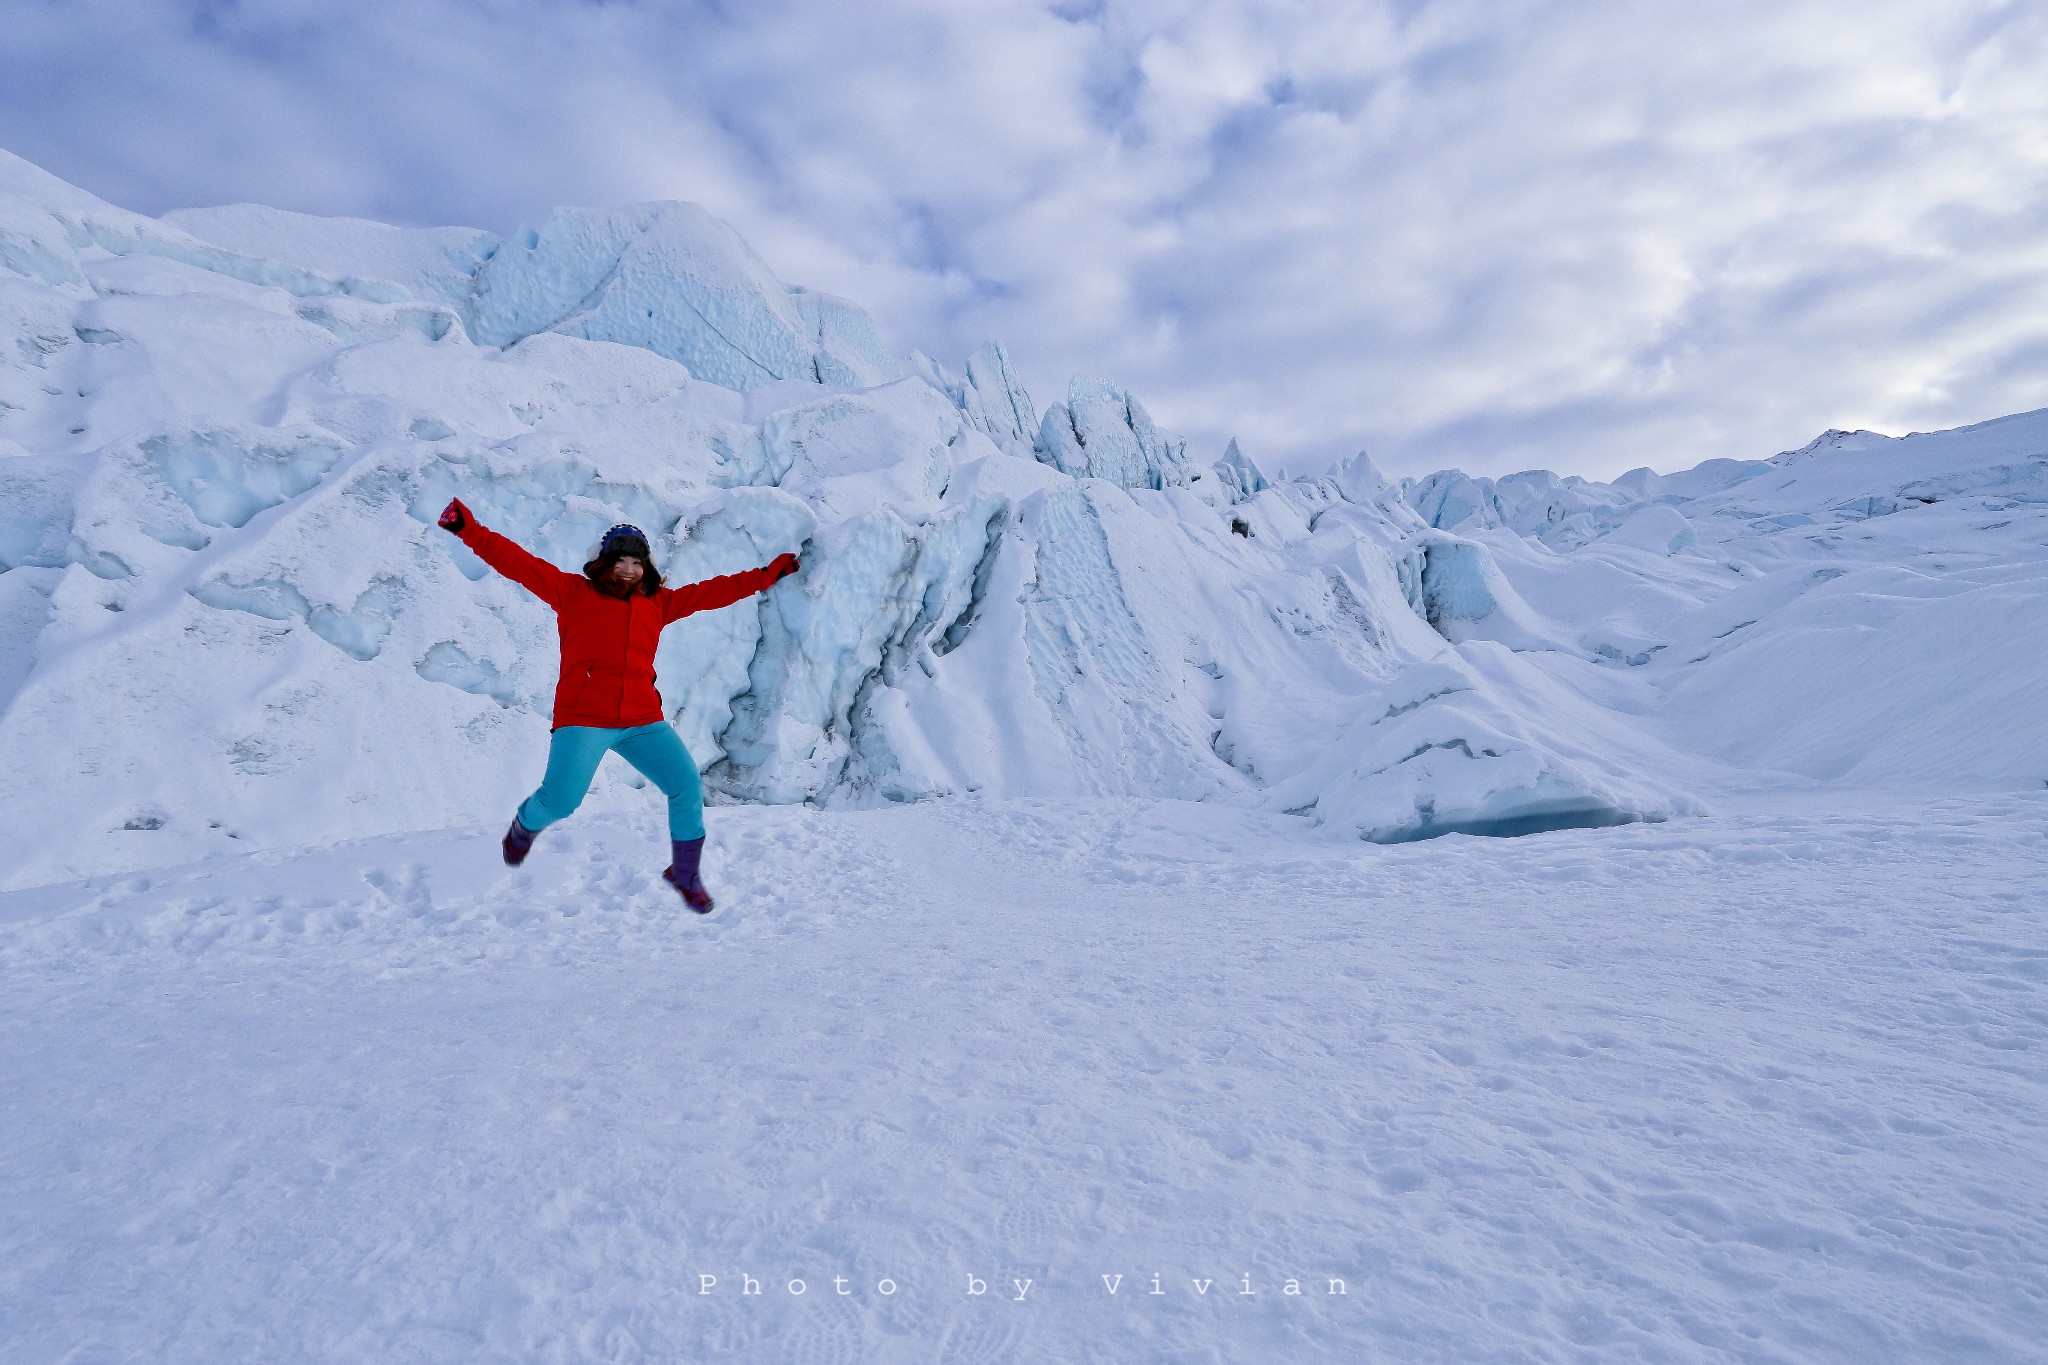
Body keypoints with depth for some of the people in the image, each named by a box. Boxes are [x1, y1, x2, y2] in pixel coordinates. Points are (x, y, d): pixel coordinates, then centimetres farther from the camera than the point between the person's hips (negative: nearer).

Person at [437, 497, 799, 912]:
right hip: (583, 720, -3)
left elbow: (710, 592, 16)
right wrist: (469, 529, -9)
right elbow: (518, 562, 1)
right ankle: (524, 826, 30)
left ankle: (685, 874, 13)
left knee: (687, 787, -8)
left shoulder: (658, 603, 15)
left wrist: (767, 575, 15)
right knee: (560, 800, -10)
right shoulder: (572, 591, 7)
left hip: (643, 721, 3)